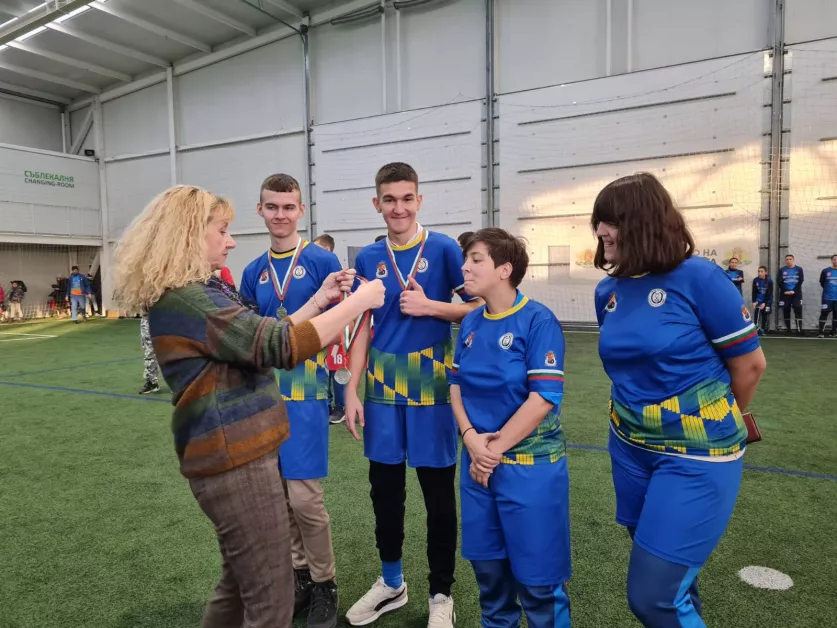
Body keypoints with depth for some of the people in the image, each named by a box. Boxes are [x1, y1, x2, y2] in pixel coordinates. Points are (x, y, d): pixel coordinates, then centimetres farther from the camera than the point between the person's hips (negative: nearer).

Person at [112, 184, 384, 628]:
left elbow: (262, 337, 17)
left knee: (240, 585, 24)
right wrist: (359, 302, -17)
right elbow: (281, 345, -25)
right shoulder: (183, 299, -19)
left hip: (236, 455, 11)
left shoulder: (202, 291, 14)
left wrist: (320, 300, 9)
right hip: (236, 460, -11)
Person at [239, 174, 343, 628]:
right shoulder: (253, 272, 11)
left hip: (305, 392, -5)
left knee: (304, 496, -3)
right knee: (278, 495, 13)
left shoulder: (322, 261, -5)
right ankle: (299, 574, 32)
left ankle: (324, 585, 19)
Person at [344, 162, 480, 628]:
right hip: (383, 387, 4)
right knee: (385, 488, 14)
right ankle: (392, 583, 36)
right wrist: (352, 389, 2)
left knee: (438, 492, 8)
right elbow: (362, 328, 7)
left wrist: (430, 306, -17)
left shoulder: (444, 249, -5)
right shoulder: (368, 258, 6)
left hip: (431, 386, -3)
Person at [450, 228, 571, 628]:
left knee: (536, 571, 6)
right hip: (478, 460, 6)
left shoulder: (538, 320, -14)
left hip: (530, 463, -6)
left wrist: (497, 448, -13)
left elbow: (545, 396, -18)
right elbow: (457, 383, 8)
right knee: (486, 562, 19)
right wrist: (471, 438, -7)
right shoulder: (470, 323, 4)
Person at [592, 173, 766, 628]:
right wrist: (640, 415, 11)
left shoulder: (698, 278, -17)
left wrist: (713, 422, 5)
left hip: (695, 456, -6)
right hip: (630, 450, 6)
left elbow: (750, 363, -9)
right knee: (670, 580, 20)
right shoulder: (608, 291, 1)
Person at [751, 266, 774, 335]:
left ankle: (763, 329, 10)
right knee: (756, 314, -11)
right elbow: (754, 292, -4)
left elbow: (770, 294, -13)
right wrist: (754, 302, -14)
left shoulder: (769, 281, -15)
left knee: (765, 315, 1)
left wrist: (764, 303, -20)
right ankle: (756, 329, -6)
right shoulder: (755, 280, -9)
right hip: (758, 300, 1)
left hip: (767, 300, -1)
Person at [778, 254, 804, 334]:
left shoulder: (799, 269, 6)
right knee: (786, 311, 3)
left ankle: (799, 329, -10)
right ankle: (787, 329, 10)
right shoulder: (782, 270, 8)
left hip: (796, 294, -1)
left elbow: (800, 281, -3)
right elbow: (780, 282, 0)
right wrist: (785, 291, -12)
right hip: (784, 294, 1)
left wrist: (794, 291, -14)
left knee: (798, 310, -9)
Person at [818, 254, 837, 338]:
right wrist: (828, 289, 11)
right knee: (824, 313, -6)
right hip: (827, 297, -2)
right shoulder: (825, 271, -1)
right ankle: (821, 332, -1)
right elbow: (822, 282, 8)